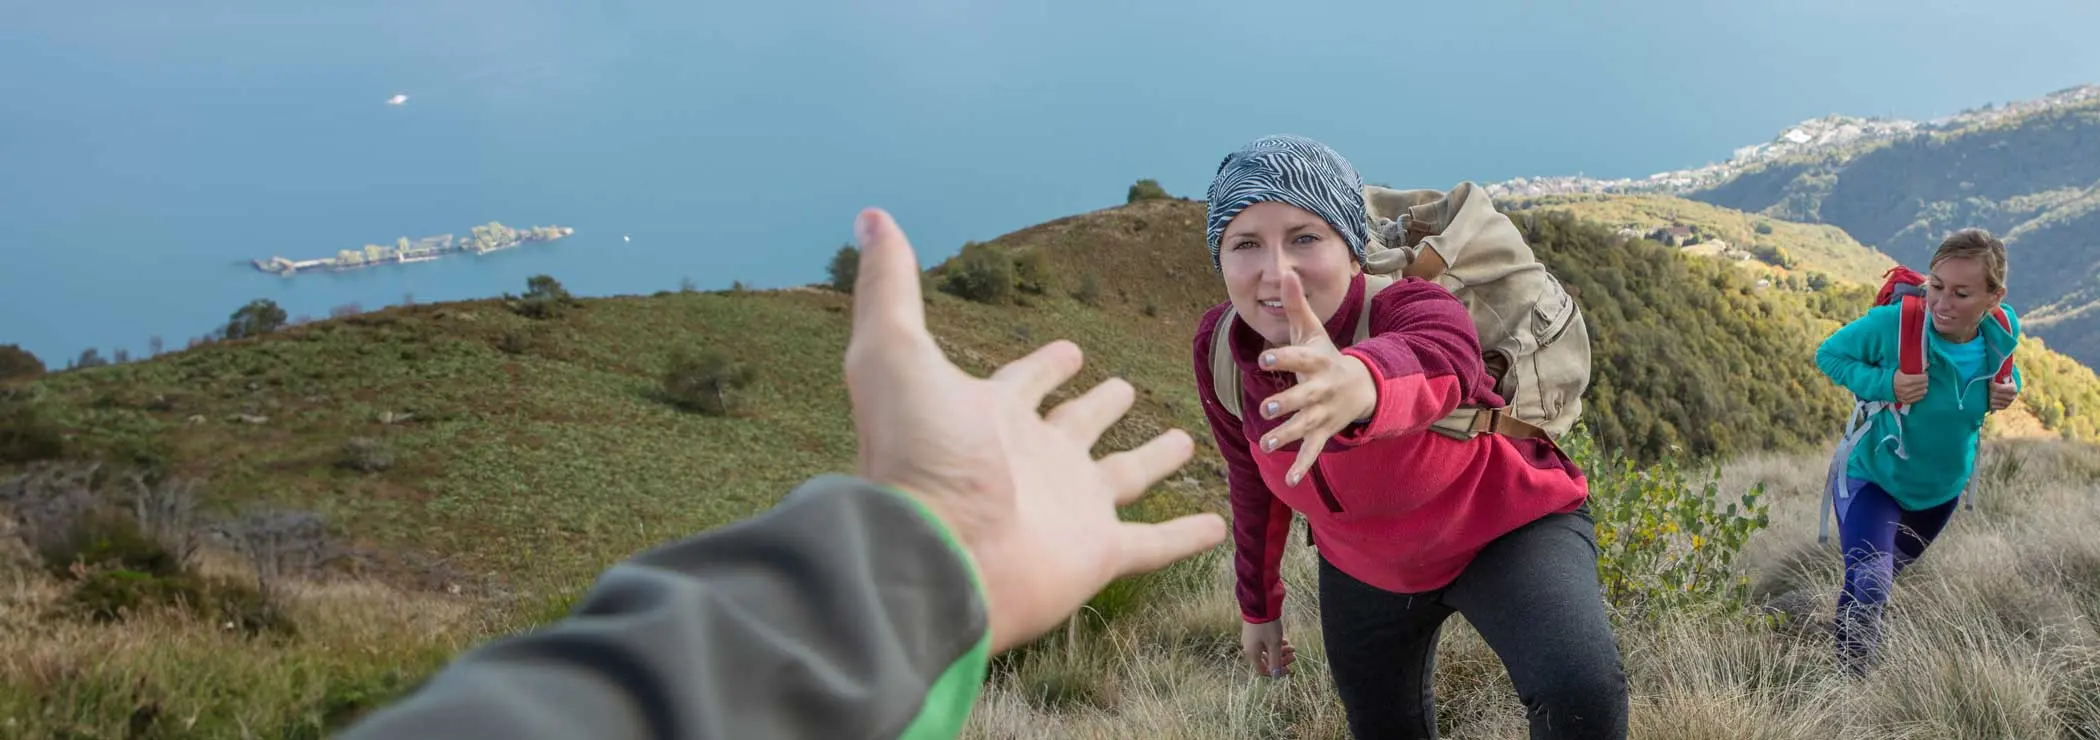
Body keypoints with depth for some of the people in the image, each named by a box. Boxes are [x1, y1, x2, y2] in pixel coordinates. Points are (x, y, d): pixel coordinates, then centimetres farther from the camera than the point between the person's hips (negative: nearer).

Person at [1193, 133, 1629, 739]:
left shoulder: (1406, 308, -36)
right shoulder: (1219, 348, -21)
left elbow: (1442, 360, -63)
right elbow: (1253, 479, -2)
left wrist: (1361, 383, -86)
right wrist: (1258, 603, 10)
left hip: (1508, 527, -4)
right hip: (1361, 568, 5)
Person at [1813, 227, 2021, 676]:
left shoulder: (2003, 331, -19)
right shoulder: (1893, 324, -33)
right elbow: (1829, 354, -17)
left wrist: (2007, 388, -18)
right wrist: (1885, 384, -33)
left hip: (1943, 488, 5)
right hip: (1873, 477, -5)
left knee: (1884, 579, 28)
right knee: (1868, 588, -23)